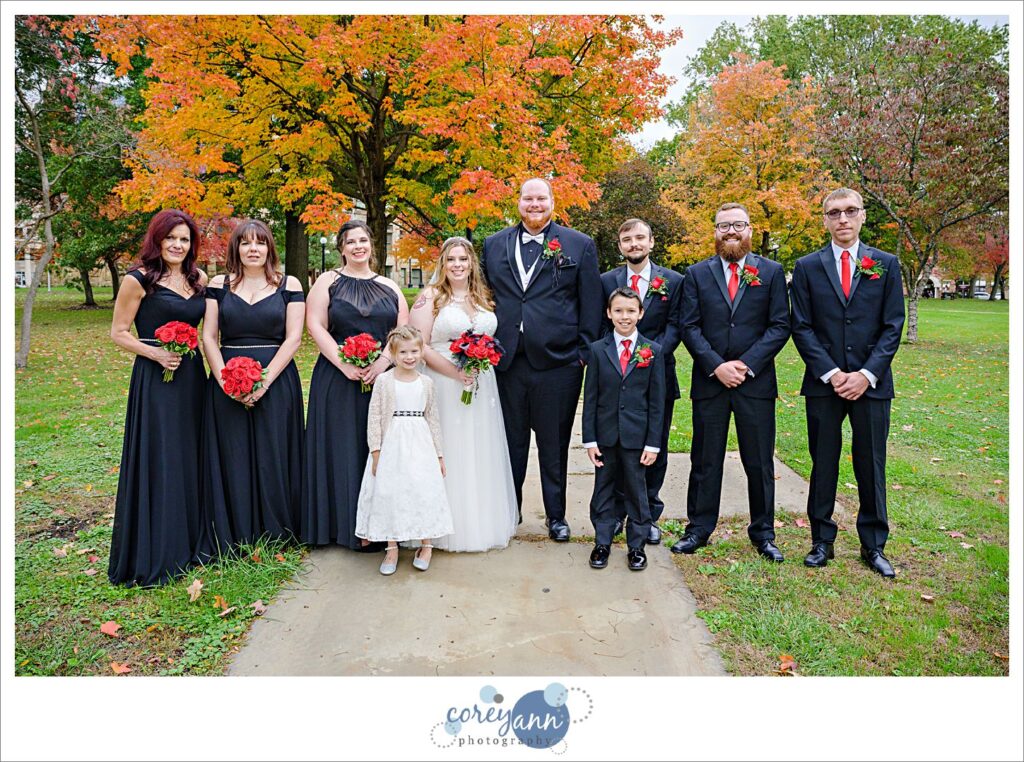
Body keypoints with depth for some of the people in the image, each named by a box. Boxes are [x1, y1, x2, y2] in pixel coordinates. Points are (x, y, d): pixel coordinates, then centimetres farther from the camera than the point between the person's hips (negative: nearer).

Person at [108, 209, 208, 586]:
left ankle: (189, 544, 25)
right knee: (158, 462, -2)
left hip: (192, 376, 6)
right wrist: (156, 353, -17)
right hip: (155, 380, -6)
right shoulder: (139, 279, -6)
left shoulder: (200, 279, 10)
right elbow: (119, 332, -3)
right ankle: (153, 555, 11)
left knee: (190, 459, 11)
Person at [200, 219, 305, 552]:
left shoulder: (289, 285, 3)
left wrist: (264, 381, -13)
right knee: (232, 459, 5)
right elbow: (208, 337, 4)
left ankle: (276, 534, 17)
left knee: (273, 458, 2)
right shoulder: (219, 285, 7)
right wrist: (226, 380, -10)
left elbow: (293, 338, -4)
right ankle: (233, 540, 17)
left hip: (276, 383, -1)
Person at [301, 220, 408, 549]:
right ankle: (345, 524, 11)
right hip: (338, 380, -2)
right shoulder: (328, 281, 5)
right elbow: (315, 326, -4)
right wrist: (345, 365, -14)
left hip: (383, 377, 2)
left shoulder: (389, 286, 13)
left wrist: (384, 360, -11)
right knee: (343, 449, 1)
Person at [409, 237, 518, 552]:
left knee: (480, 453, 12)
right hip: (443, 386, -5)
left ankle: (483, 521, 26)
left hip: (481, 387, 5)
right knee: (447, 454, 0)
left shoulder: (484, 297, 11)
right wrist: (454, 372, -19)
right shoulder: (430, 297, -4)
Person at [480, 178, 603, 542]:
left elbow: (591, 305, 0)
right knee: (511, 442, 13)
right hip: (506, 361, 2)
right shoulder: (494, 245, 10)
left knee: (554, 444, 10)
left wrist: (585, 354, -5)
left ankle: (556, 515, 26)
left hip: (557, 361, -2)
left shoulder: (580, 245, 2)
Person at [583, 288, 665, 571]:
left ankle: (637, 545, 24)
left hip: (637, 436, -1)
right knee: (603, 489, 11)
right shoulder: (598, 350, 0)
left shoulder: (654, 351, -1)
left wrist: (653, 443, -4)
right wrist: (589, 439, -4)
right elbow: (590, 398, 1)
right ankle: (602, 542, 25)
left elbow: (657, 401, -1)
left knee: (636, 490, 9)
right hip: (605, 434, 1)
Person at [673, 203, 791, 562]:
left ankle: (763, 533, 22)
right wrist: (716, 366, -11)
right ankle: (699, 529, 20)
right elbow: (689, 327, 0)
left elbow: (779, 326, 0)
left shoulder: (771, 272, 5)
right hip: (709, 381, 0)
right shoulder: (697, 273, 6)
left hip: (756, 381, 0)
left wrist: (746, 364, -11)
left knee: (760, 462, 7)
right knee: (705, 461, 8)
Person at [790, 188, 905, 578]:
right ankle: (822, 541, 19)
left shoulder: (886, 264, 6)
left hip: (871, 382, 0)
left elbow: (893, 326, 2)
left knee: (871, 466, 7)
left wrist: (866, 374, -10)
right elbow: (801, 327, 0)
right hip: (823, 383, 0)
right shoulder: (807, 267, 4)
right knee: (823, 465, 7)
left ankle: (873, 545, 21)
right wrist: (831, 373, -10)